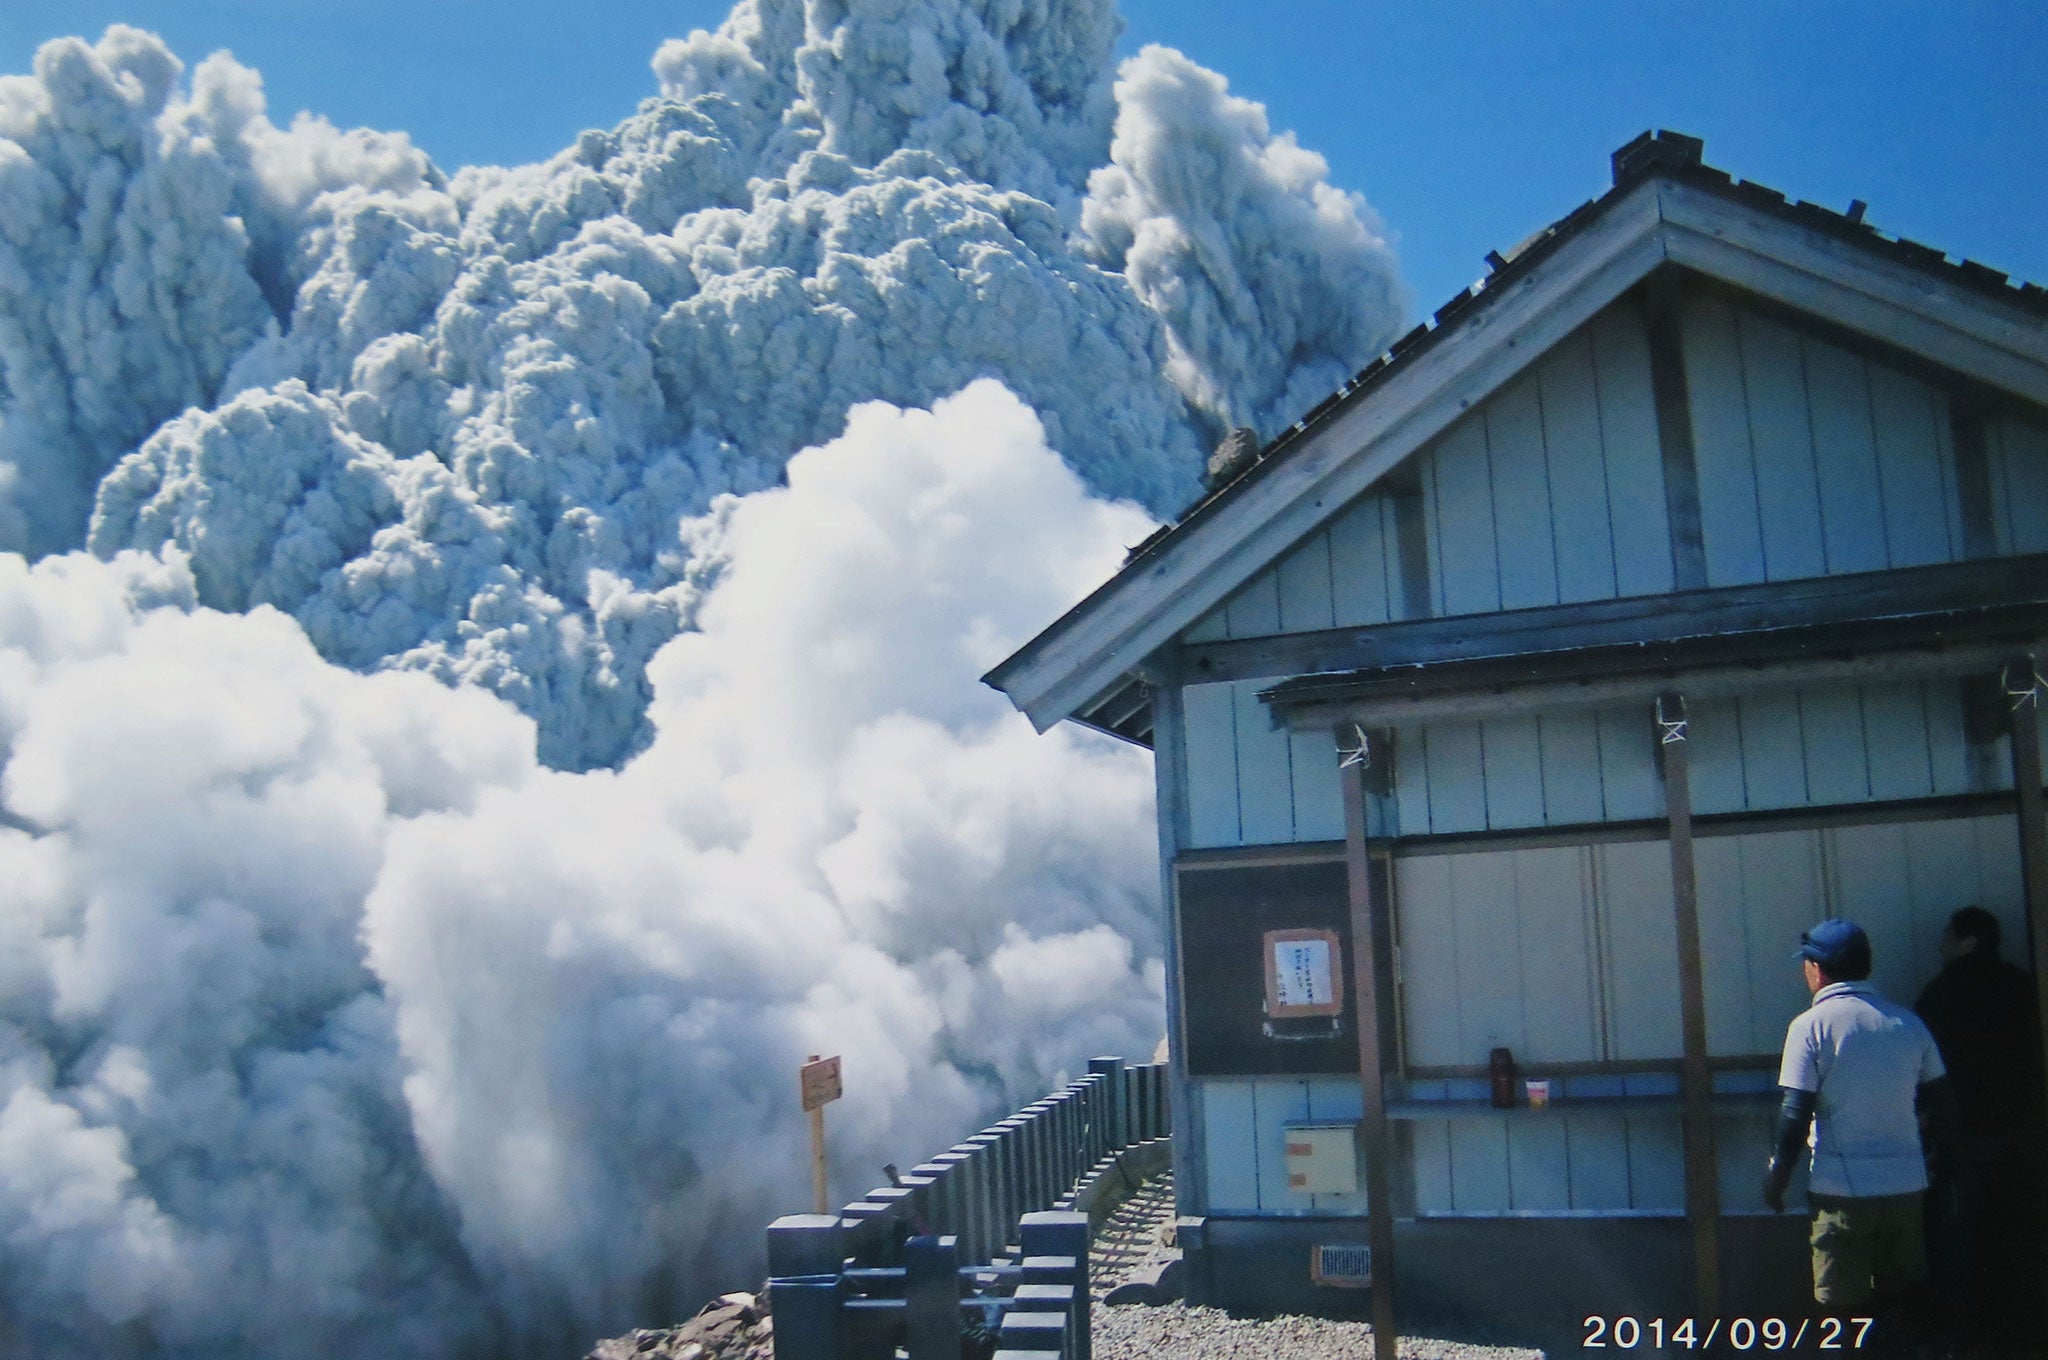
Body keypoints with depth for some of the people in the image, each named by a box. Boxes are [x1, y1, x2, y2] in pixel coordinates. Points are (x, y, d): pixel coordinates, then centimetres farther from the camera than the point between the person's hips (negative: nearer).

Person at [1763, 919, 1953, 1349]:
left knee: (1844, 1307, 5)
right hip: (1907, 1184, 5)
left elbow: (1795, 1115, -13)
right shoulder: (1909, 1023, 4)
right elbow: (1940, 1101, 10)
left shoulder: (1811, 1026, -10)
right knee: (1907, 1306, 16)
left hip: (1842, 1188, -5)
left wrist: (1776, 1179, -2)